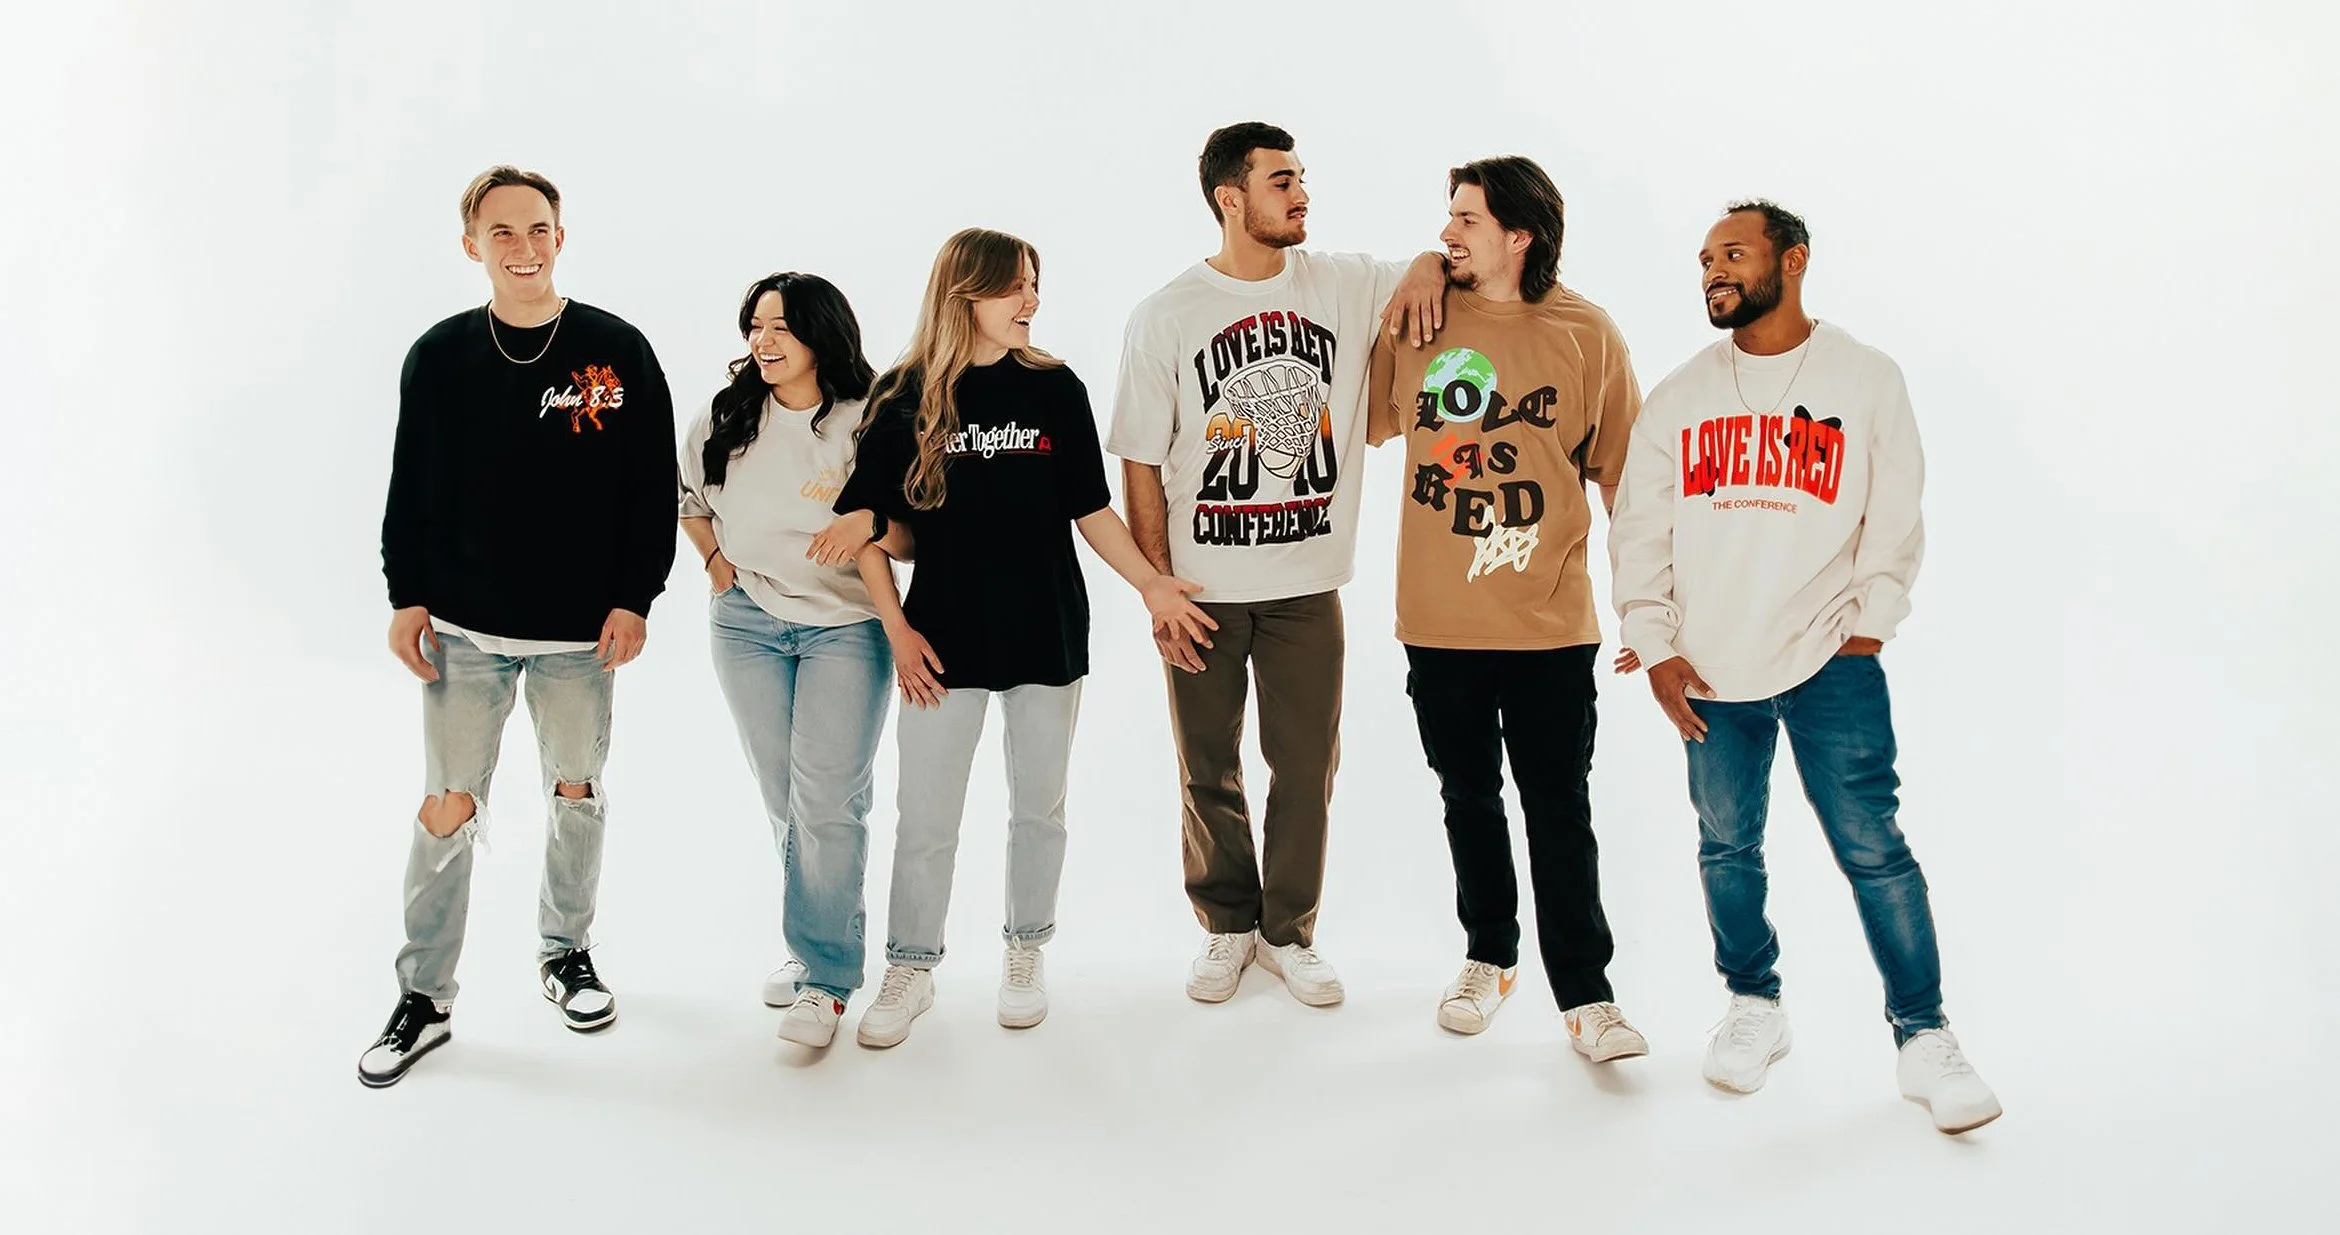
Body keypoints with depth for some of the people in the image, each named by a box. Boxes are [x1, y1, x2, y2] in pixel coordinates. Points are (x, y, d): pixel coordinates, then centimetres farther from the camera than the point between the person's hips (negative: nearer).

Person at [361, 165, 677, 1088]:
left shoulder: (618, 351, -3)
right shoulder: (439, 356, 1)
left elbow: (652, 488, -2)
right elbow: (411, 489, 6)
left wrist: (635, 599, -6)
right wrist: (407, 597, 0)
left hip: (581, 630, 0)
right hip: (463, 629, 0)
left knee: (577, 797, 12)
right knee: (446, 811, 1)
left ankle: (566, 950, 33)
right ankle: (423, 997, 15)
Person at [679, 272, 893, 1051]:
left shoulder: (868, 422, -10)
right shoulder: (727, 417, 3)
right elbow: (687, 493, 19)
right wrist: (714, 560, 8)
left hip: (847, 627, -4)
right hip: (747, 624, 4)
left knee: (828, 803, -8)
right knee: (783, 801, 12)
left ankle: (823, 978, 0)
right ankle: (820, 941, 28)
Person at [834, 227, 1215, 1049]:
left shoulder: (1055, 388, 0)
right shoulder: (904, 398, -3)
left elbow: (1090, 509, 4)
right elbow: (868, 527, 1)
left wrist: (1150, 583, -5)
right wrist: (897, 630, -3)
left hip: (1046, 632, 1)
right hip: (944, 637, -1)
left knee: (1039, 808, 11)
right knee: (924, 818, 3)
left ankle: (1025, 954, 29)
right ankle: (911, 971, 19)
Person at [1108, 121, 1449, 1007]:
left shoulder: (1346, 285, 1)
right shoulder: (1165, 317, -4)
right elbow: (1141, 466, -4)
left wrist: (1429, 264, -13)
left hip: (1309, 584, 2)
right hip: (1203, 589, -1)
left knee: (1307, 767, 9)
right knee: (1209, 770, 11)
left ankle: (1288, 932, 27)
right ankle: (1227, 927, 30)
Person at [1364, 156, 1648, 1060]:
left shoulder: (1586, 334, -3)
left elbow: (1624, 473, 0)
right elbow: (1364, 422, 14)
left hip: (1549, 623, -2)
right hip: (1438, 621, 3)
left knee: (1559, 810, 2)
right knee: (1468, 798, 16)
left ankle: (1585, 994, 12)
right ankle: (1489, 958, 34)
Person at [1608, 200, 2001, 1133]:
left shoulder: (1867, 379, 3)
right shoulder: (1679, 396, 8)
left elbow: (1895, 518, 3)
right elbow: (1640, 528, 7)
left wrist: (1867, 627, -5)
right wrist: (1655, 647, 0)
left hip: (1829, 662, -2)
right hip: (1710, 670, 3)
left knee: (1873, 848, -4)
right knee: (1727, 848, 10)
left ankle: (1923, 1037, 7)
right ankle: (1753, 1006, 28)